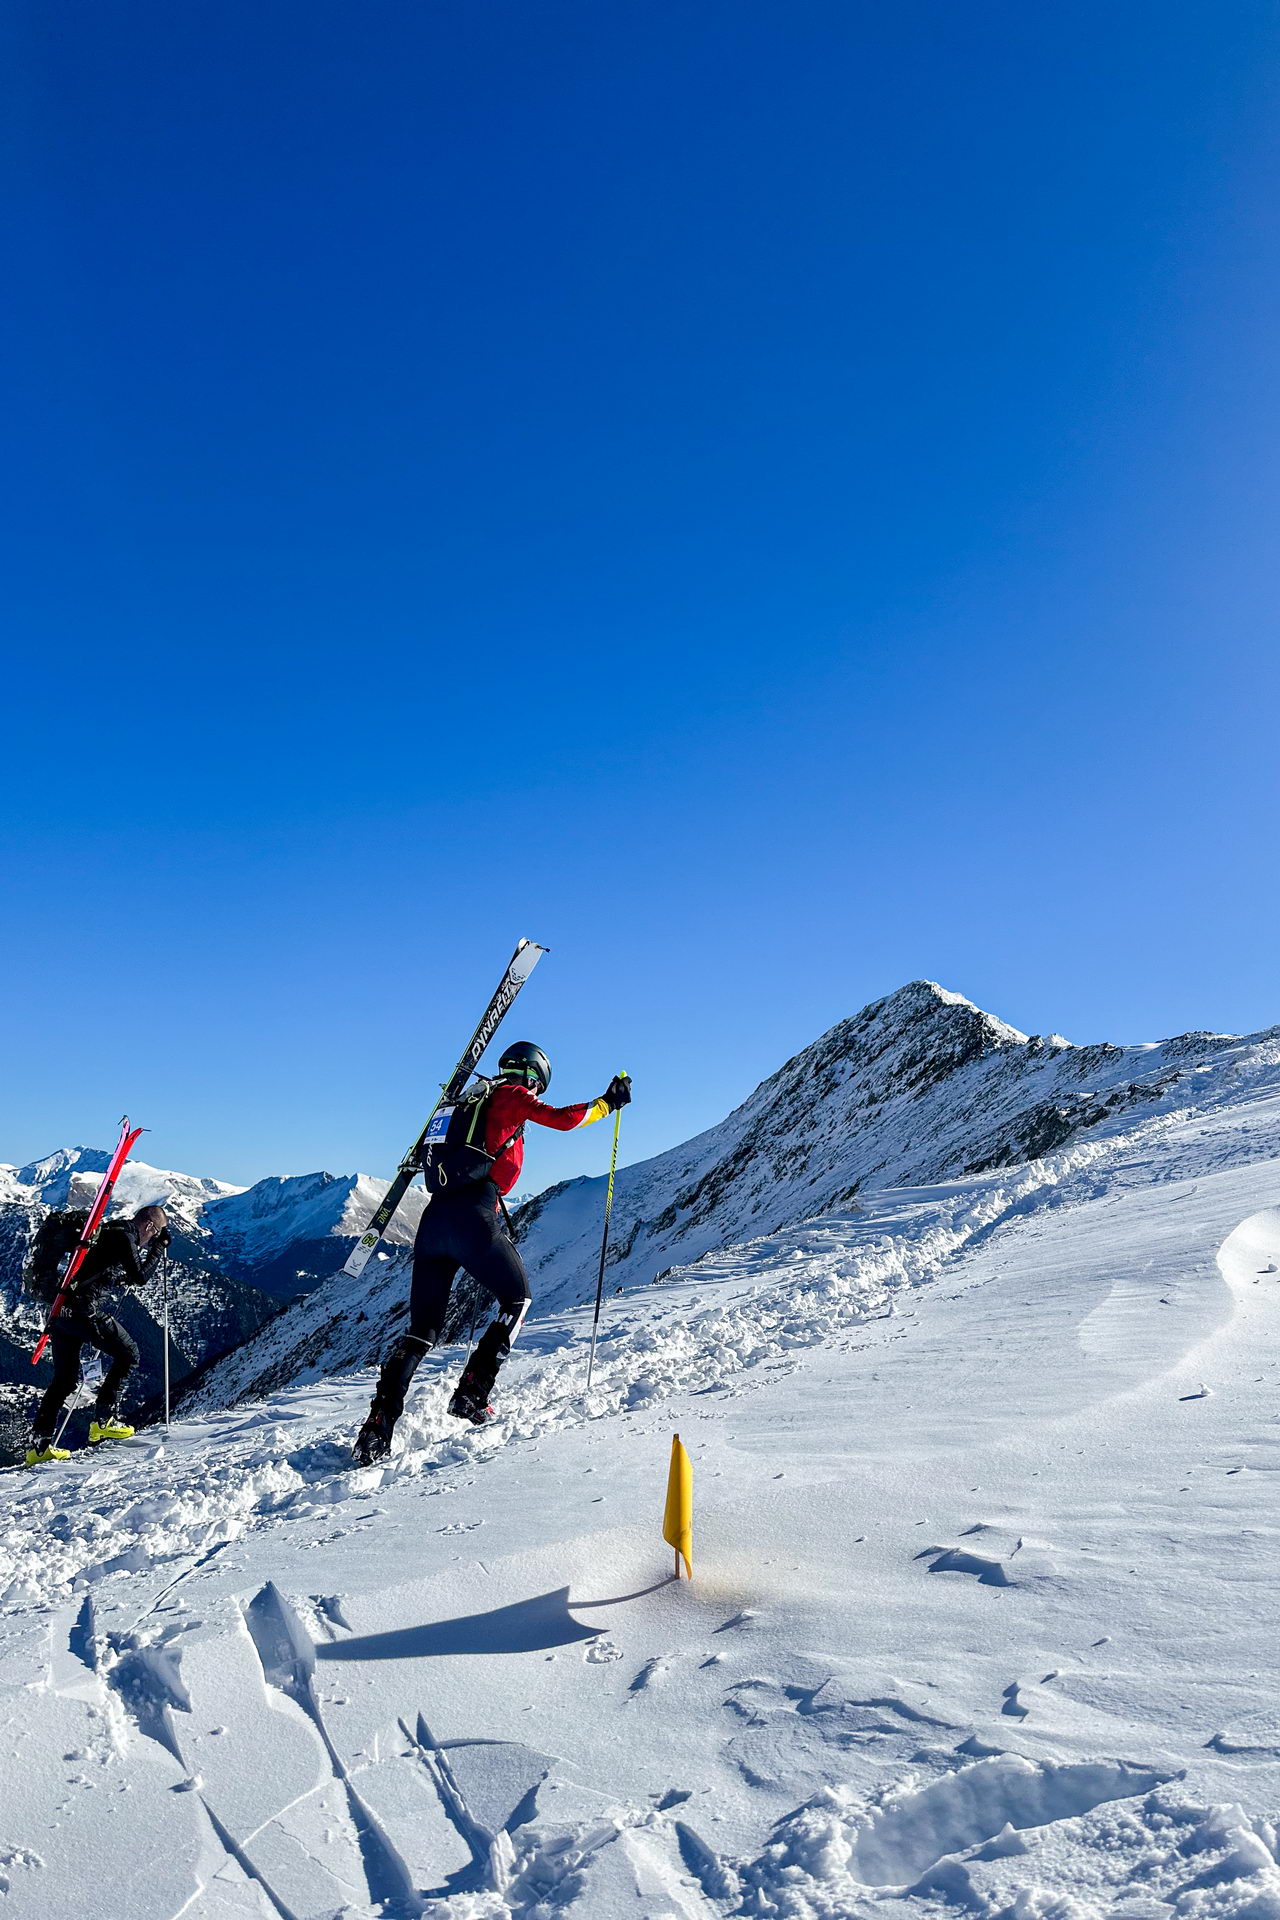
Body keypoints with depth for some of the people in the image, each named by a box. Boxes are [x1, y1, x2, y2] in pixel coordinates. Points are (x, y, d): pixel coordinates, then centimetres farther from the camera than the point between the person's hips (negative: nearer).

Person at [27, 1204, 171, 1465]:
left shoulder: (111, 1232, 20)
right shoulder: (124, 1237, -9)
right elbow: (140, 1278, -7)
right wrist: (159, 1248, 0)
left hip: (60, 1308, 9)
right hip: (83, 1309, -9)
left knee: (65, 1379, 16)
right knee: (127, 1354, 5)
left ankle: (39, 1445, 16)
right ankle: (103, 1421, 4)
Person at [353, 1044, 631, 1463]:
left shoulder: (473, 1102, 27)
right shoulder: (513, 1096, 5)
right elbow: (563, 1118, -7)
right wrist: (607, 1102, 5)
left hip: (434, 1217, 7)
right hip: (474, 1216, -7)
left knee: (423, 1329, 12)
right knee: (517, 1300, 15)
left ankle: (378, 1425, -1)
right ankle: (471, 1396, 6)